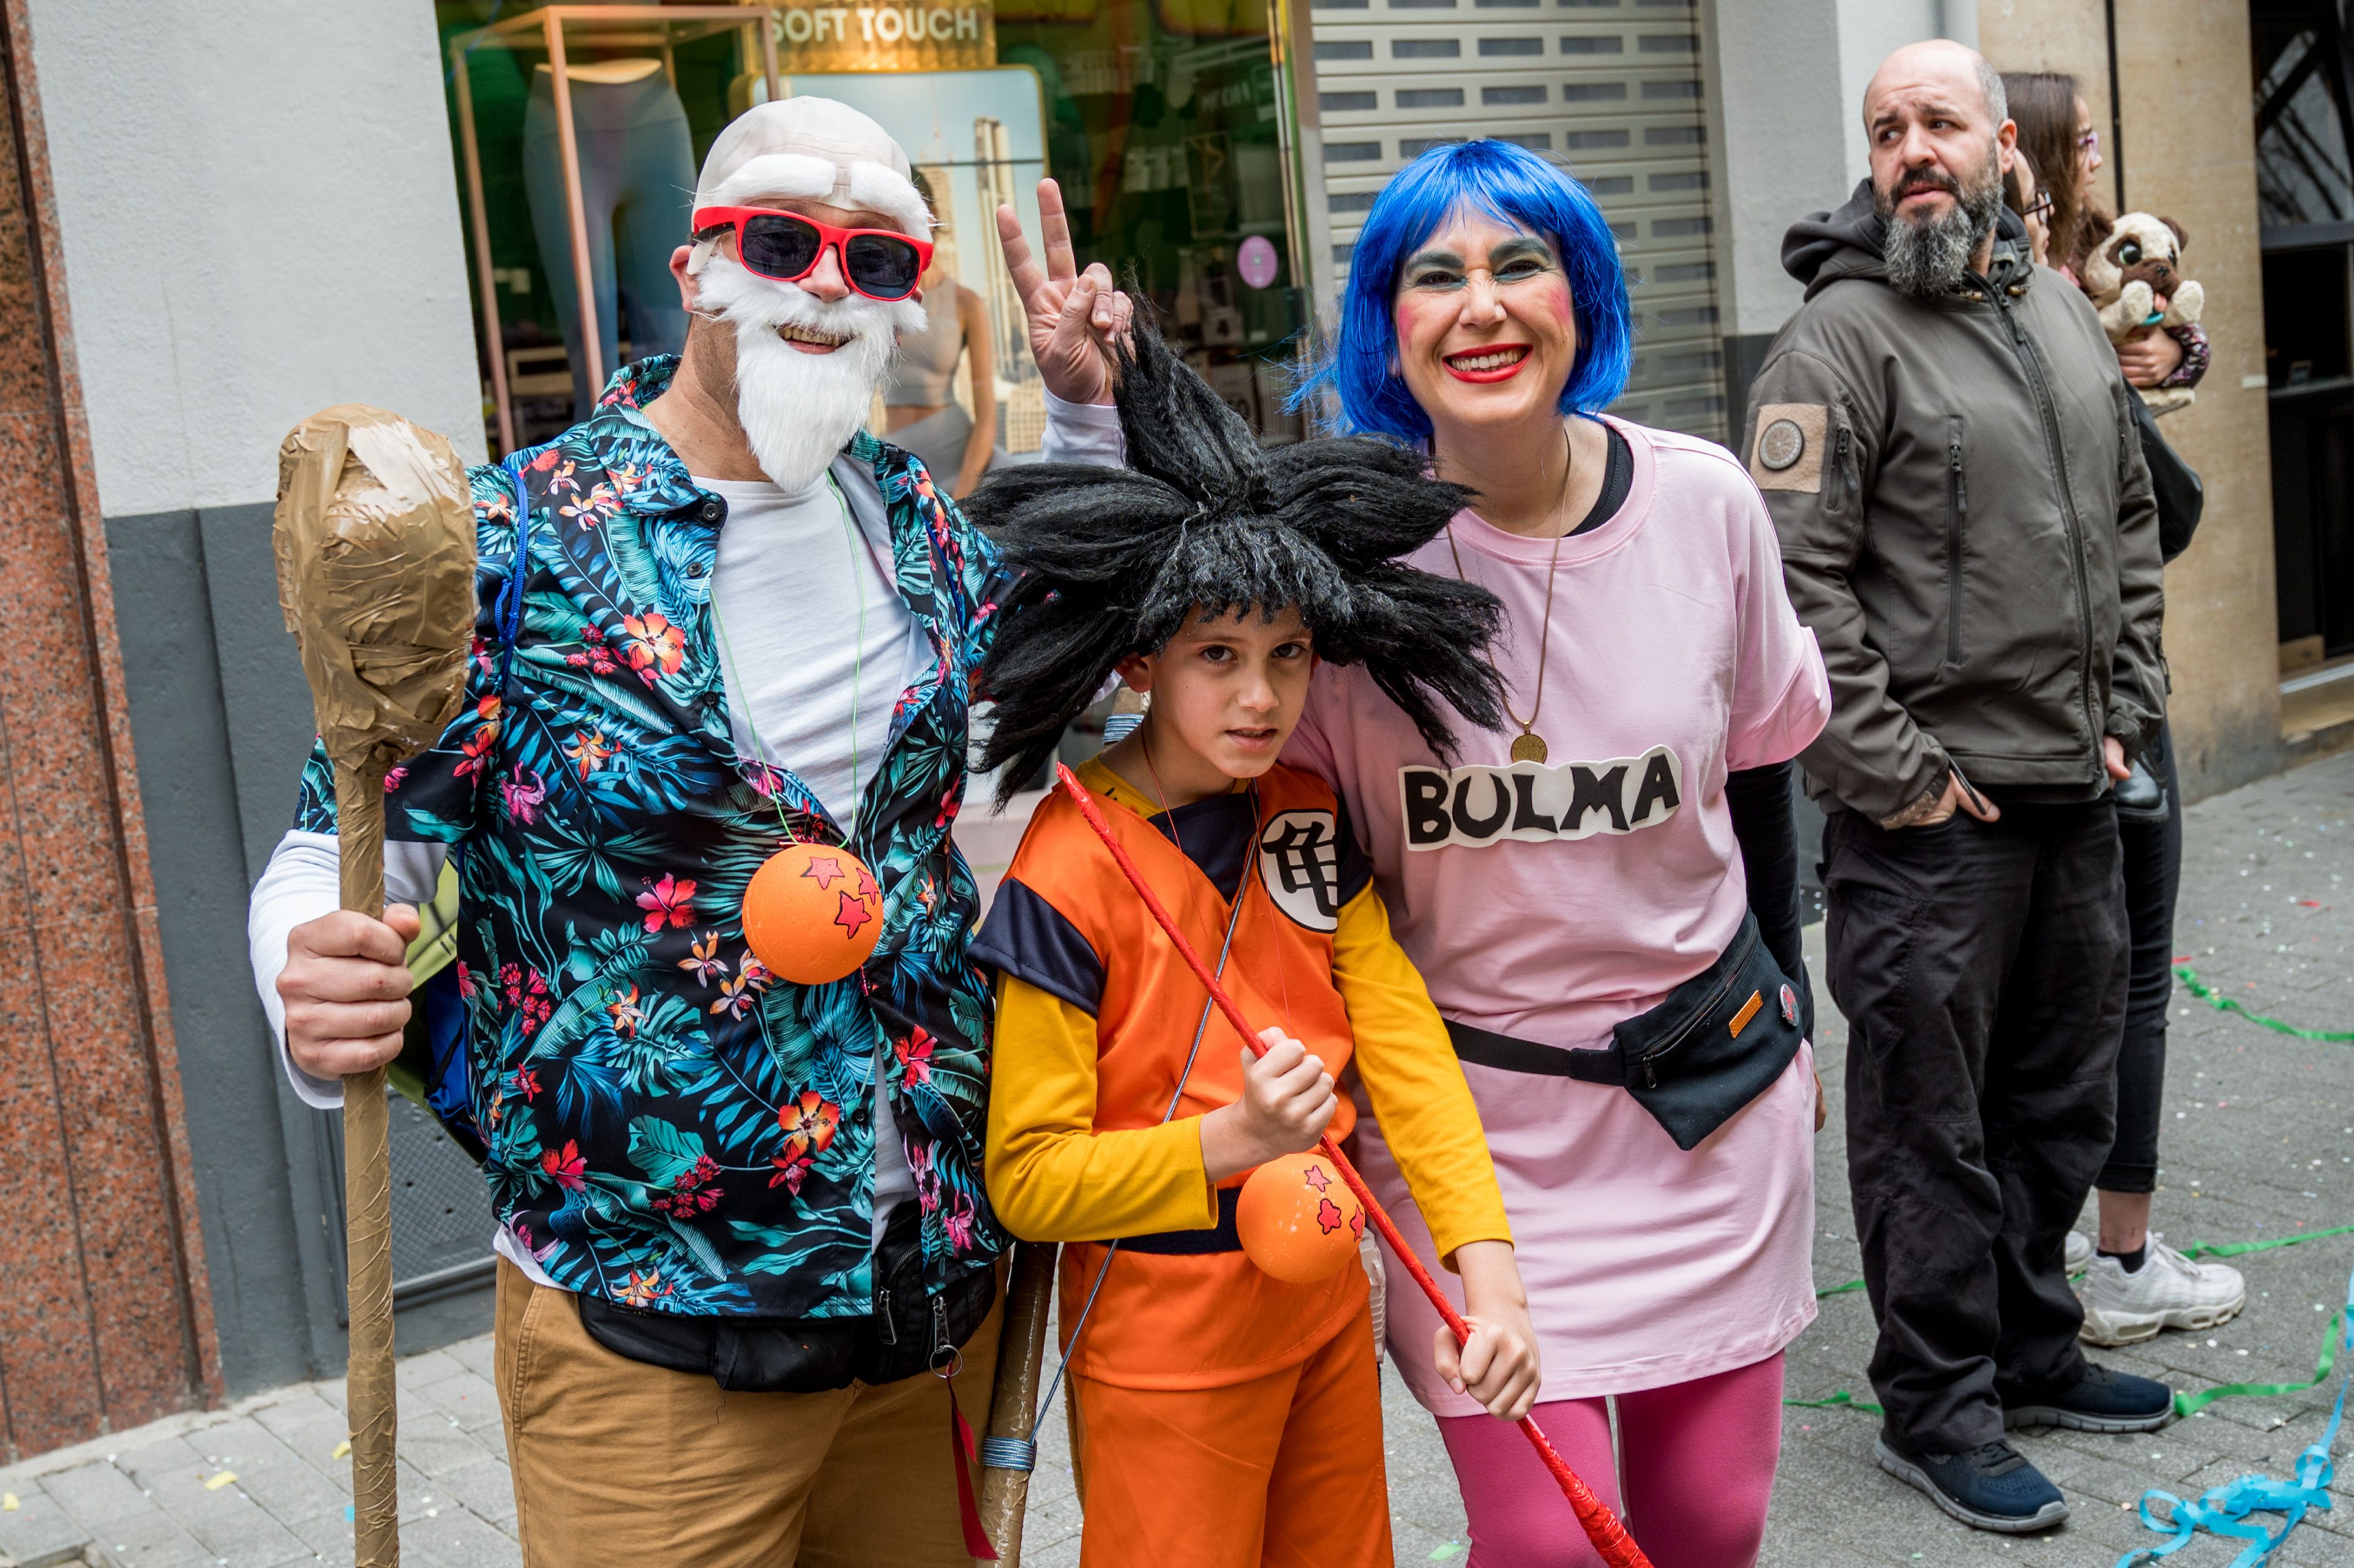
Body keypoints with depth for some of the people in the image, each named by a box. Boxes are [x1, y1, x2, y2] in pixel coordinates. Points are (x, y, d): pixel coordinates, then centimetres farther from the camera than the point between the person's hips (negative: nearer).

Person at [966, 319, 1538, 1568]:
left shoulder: (1308, 818, 0)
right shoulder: (1067, 880, -20)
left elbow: (1400, 1037, -6)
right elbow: (1027, 1180, -16)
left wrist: (1489, 1268, -16)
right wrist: (1231, 1143, -29)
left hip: (1326, 1299, 6)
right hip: (1163, 1345, -6)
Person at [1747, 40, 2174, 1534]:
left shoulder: (2066, 316, 13)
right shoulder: (1842, 335, -10)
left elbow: (2131, 525, 21)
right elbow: (1795, 579, -17)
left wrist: (2127, 714, 12)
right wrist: (1891, 768, -16)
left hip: (2076, 795, 8)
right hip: (1932, 810, -7)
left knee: (2065, 1098, 18)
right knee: (1930, 1117, 2)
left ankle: (2033, 1350, 35)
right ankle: (1938, 1407, 17)